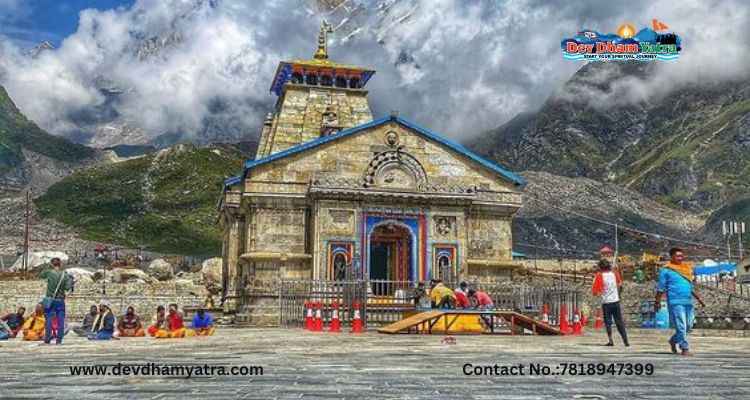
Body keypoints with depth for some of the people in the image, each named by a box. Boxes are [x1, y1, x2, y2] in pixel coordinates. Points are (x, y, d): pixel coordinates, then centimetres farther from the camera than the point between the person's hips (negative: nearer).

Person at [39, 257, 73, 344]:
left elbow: (40, 275, 16)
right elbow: (67, 288, -8)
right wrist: (70, 279, 7)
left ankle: (47, 339, 1)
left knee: (49, 319, 3)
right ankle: (59, 339, 4)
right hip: (60, 300, 0)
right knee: (60, 320, 5)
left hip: (50, 300, 0)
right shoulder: (65, 275, -3)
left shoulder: (49, 272, -4)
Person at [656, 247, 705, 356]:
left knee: (689, 326, 8)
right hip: (675, 302, -6)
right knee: (681, 326, -8)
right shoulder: (666, 270, -1)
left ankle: (673, 340, 28)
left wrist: (698, 298, 19)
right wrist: (657, 302, -6)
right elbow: (661, 288, -2)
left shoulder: (687, 269, 18)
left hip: (688, 301, 7)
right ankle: (685, 349, -2)